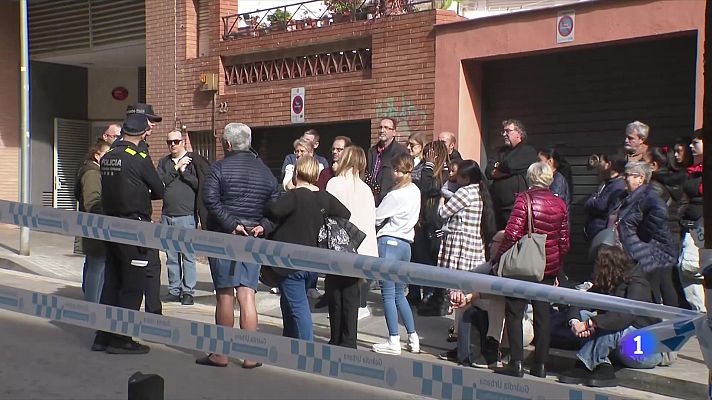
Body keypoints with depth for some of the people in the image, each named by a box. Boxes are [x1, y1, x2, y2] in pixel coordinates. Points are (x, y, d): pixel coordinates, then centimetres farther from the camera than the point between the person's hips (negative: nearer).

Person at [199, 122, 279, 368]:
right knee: (247, 295, 4)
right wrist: (263, 227, -5)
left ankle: (221, 354, 10)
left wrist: (231, 224, -16)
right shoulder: (265, 171, 10)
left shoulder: (220, 168, -5)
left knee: (225, 295, 2)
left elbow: (210, 200, -17)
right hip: (253, 240, 4)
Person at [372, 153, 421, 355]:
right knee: (399, 294, 17)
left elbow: (376, 218, -6)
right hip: (406, 242, 8)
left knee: (388, 294, -2)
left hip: (389, 242, -8)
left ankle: (393, 342, -1)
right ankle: (413, 338, 19)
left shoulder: (395, 195, -15)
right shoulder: (415, 191, 8)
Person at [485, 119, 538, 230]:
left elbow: (511, 166, -17)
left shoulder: (528, 151, -1)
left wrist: (499, 167, 3)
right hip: (500, 207, 7)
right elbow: (489, 172, 8)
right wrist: (506, 170, -7)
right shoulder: (502, 151, 21)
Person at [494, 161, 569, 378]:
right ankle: (540, 365, 13)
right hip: (549, 268, 5)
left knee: (514, 312, 4)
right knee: (543, 315, 10)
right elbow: (564, 241, 9)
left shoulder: (524, 199, -10)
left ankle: (516, 363, -1)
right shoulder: (560, 204, 4)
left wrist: (498, 259, -8)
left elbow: (513, 233, -17)